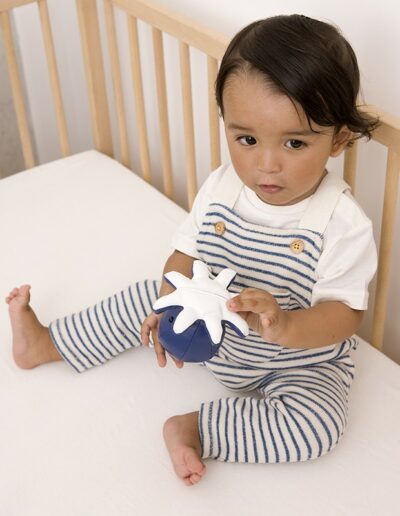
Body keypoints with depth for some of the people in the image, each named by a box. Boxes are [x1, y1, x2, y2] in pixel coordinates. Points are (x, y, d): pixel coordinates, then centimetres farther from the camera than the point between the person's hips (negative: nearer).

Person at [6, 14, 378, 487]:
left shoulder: (344, 225, -28)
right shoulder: (221, 188, -14)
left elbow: (344, 314, -26)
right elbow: (187, 255, -7)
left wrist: (284, 326, -47)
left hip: (300, 361, -4)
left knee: (317, 426, -30)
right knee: (146, 298, 11)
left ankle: (195, 429, -17)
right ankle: (46, 344, 32)